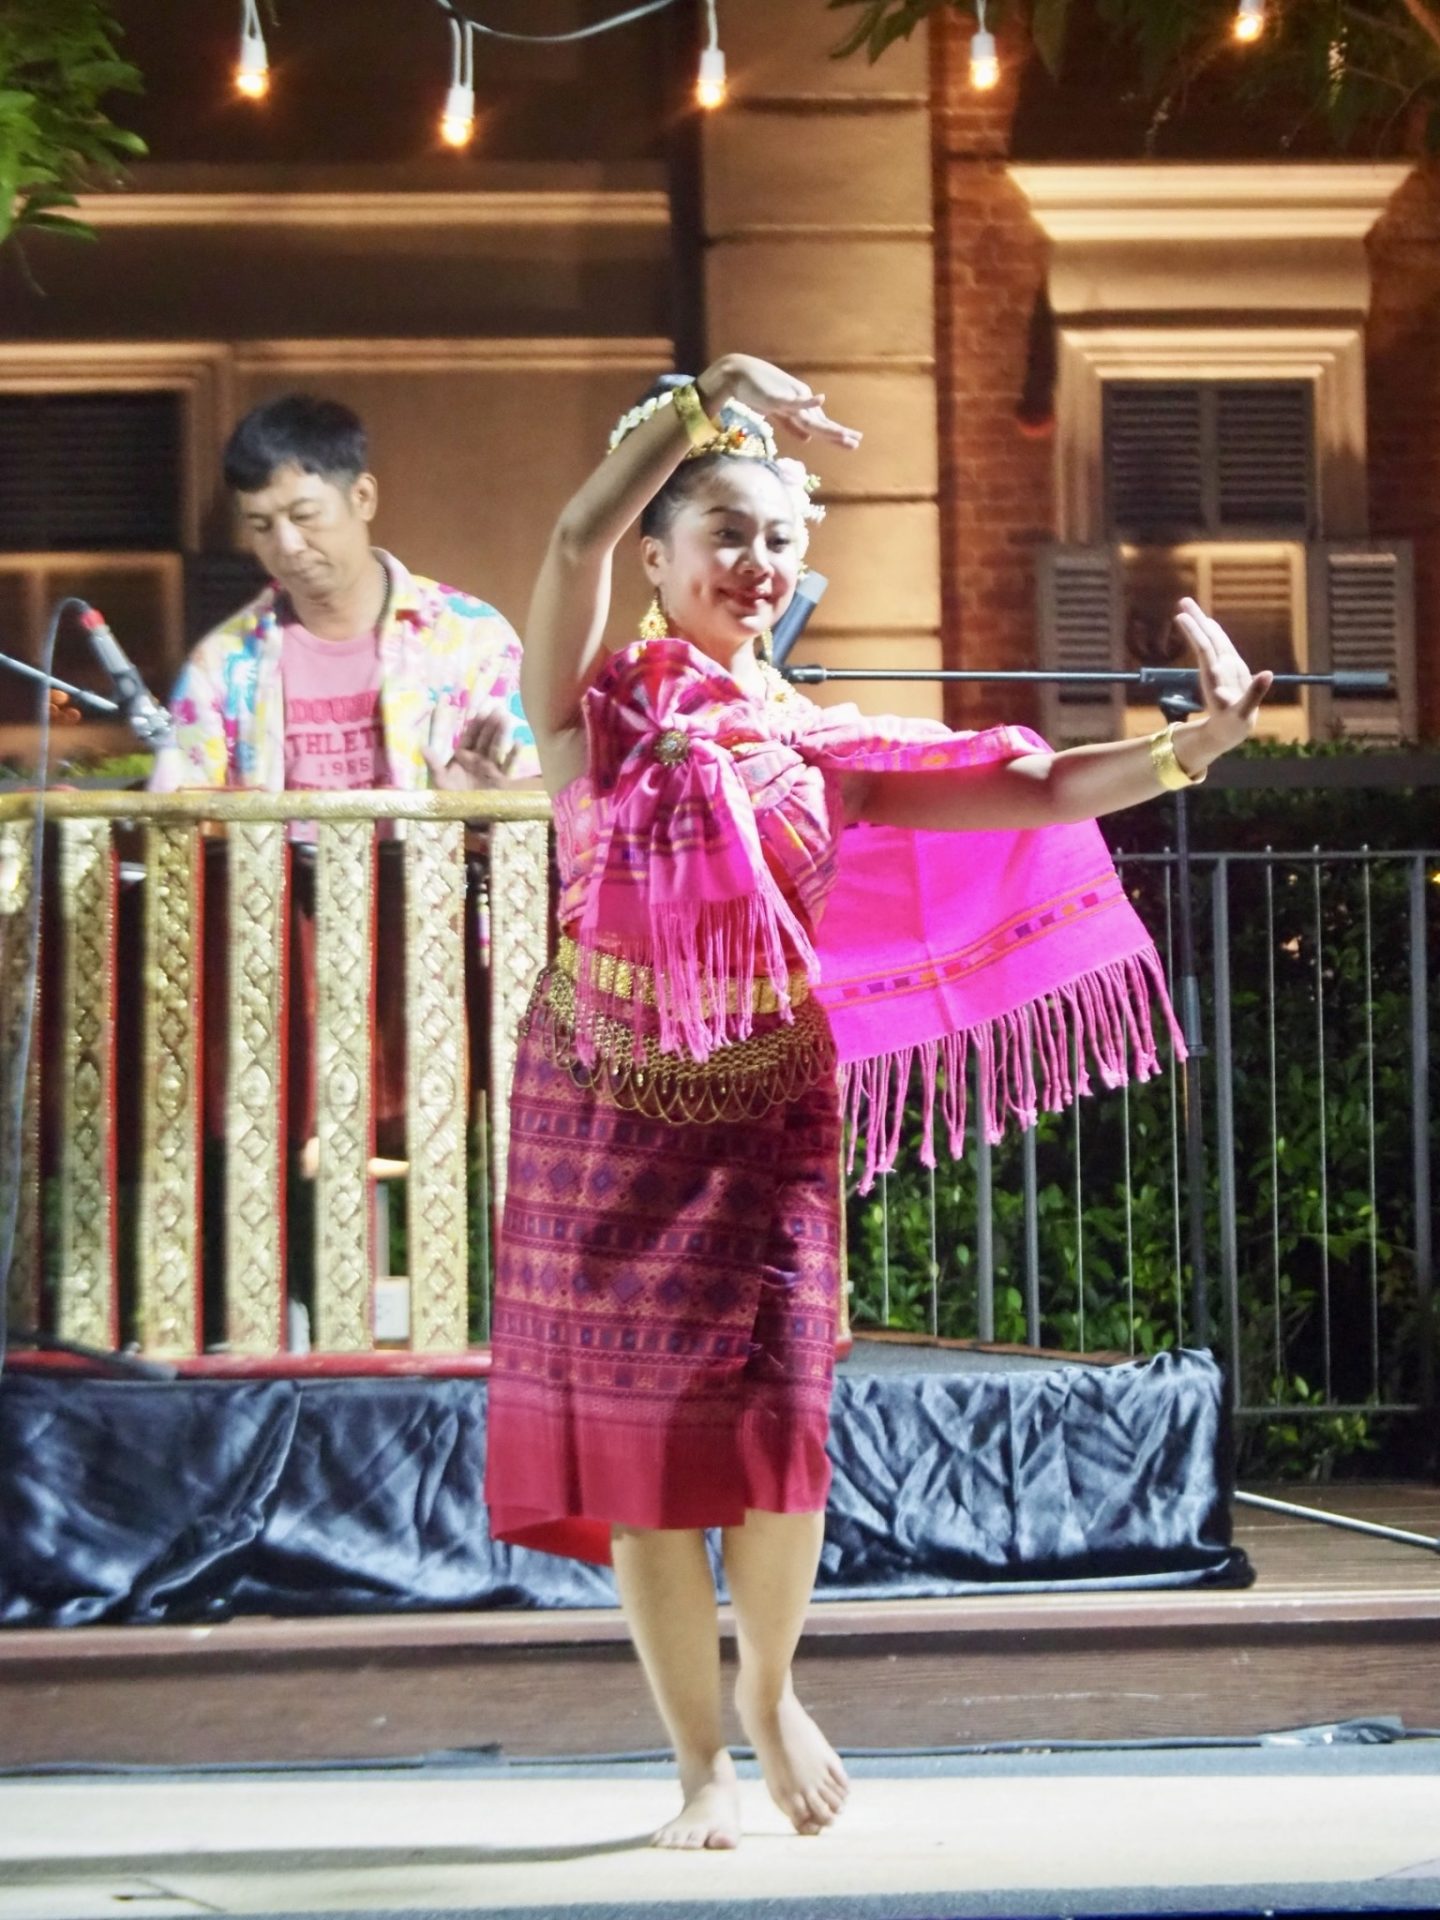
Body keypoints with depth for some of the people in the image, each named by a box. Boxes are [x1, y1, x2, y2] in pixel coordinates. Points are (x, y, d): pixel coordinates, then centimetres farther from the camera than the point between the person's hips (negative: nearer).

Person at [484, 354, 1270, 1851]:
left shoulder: (818, 749, 8)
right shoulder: (598, 709, 1)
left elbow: (1036, 794, 4)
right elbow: (576, 538, -17)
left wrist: (1194, 745, -8)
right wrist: (709, 397, -23)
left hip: (769, 1110, 2)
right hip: (610, 1106, -2)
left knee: (771, 1415, -10)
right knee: (637, 1436, -1)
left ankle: (769, 1689, 17)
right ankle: (701, 1766, 10)